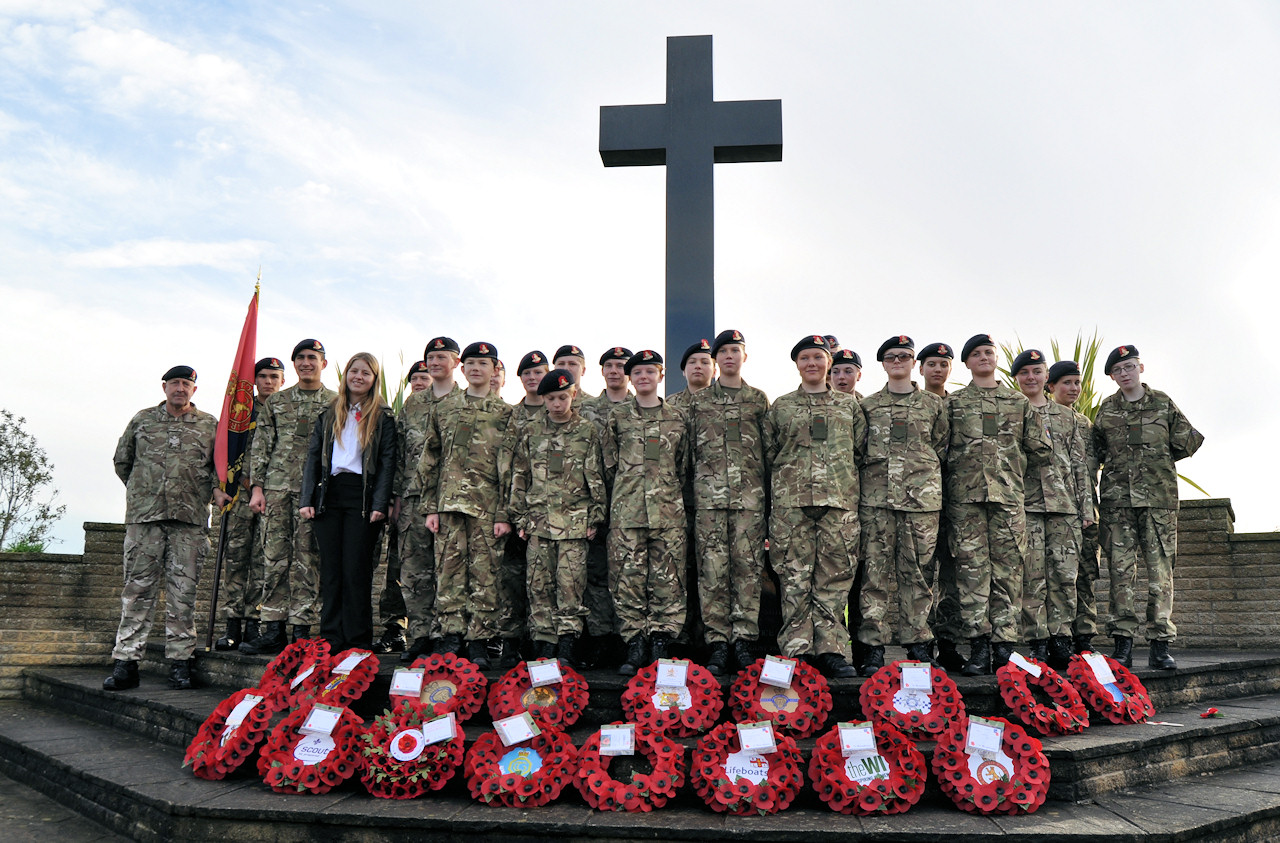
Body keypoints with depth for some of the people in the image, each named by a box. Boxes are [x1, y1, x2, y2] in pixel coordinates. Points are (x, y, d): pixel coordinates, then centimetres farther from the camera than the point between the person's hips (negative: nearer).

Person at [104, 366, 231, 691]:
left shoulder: (209, 425, 11)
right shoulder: (142, 420, 13)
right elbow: (122, 461, 21)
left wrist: (215, 489, -3)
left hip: (190, 518, 0)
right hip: (144, 516, 1)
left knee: (183, 590, -1)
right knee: (138, 587, 0)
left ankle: (180, 661, 4)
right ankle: (126, 661, 3)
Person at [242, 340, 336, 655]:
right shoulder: (276, 402, 14)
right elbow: (261, 446, 12)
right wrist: (257, 487, 3)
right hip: (276, 488, 3)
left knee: (307, 561, -2)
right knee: (274, 559, 2)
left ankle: (301, 631, 3)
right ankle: (273, 630, 7)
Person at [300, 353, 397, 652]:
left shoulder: (383, 417, 5)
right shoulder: (328, 414, 15)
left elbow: (387, 463, -1)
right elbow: (313, 457, 12)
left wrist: (380, 504, -11)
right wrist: (306, 499, 2)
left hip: (363, 496, -3)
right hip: (329, 495, 4)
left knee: (356, 570, -4)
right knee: (330, 569, 4)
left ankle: (358, 642, 3)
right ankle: (330, 641, 10)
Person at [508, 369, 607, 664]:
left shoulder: (587, 432, 5)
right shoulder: (530, 431, 11)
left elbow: (597, 478, 5)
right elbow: (519, 476, 12)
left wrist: (596, 517, 0)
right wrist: (519, 517, 7)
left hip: (574, 521, -2)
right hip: (539, 521, 3)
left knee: (570, 582, -6)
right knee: (539, 584, 2)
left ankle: (566, 647, 1)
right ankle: (544, 646, 9)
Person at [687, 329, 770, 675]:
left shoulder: (759, 400, 12)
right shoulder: (699, 401, 13)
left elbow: (770, 451, 12)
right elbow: (689, 449, 14)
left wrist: (768, 496, 6)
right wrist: (693, 490, 7)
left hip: (749, 495, 0)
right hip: (709, 495, 0)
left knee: (748, 567, -2)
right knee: (712, 568, -2)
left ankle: (744, 639, 5)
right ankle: (718, 642, 3)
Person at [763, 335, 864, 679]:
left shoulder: (849, 404, 15)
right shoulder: (780, 406, 13)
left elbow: (862, 451, 16)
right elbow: (768, 454, 13)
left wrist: (847, 482, 7)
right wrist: (784, 483, 5)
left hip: (840, 499, 1)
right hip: (791, 500, -1)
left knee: (835, 576, 0)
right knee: (795, 577, -3)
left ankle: (831, 650, 6)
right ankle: (796, 650, 2)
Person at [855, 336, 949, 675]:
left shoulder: (933, 403, 13)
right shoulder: (868, 406, 13)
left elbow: (943, 447, 14)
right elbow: (856, 450, 15)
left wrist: (925, 475, 5)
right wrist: (877, 470, 4)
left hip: (922, 496, 0)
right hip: (877, 497, 0)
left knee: (918, 571, 1)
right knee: (875, 569, -3)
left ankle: (918, 642, 9)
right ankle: (873, 645, 0)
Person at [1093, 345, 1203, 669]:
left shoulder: (1162, 402, 10)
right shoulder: (1106, 408, 13)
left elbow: (1187, 442, 12)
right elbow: (1097, 449, 20)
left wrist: (1158, 458, 12)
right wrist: (1119, 465, 9)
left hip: (1159, 496, -1)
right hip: (1117, 496, 1)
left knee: (1160, 568, -4)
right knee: (1121, 568, -3)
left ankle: (1160, 644, 0)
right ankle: (1123, 643, 0)